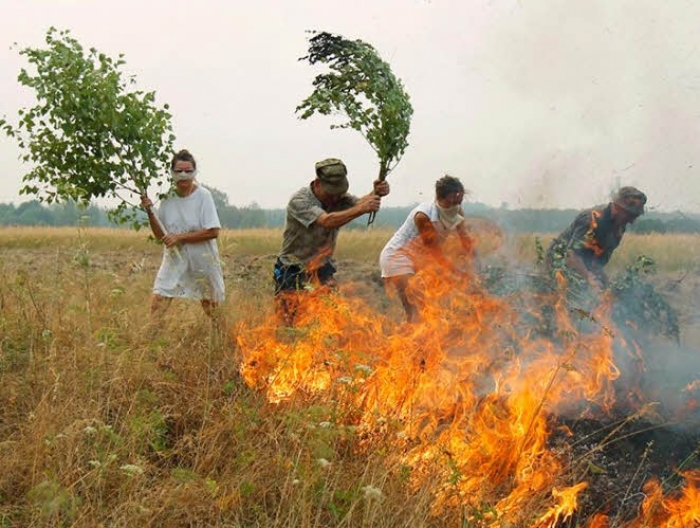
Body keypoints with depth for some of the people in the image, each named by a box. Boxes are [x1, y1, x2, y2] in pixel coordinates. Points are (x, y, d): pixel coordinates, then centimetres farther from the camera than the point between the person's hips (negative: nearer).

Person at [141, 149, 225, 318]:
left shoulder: (203, 196, -11)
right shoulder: (167, 198, 0)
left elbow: (213, 232, -17)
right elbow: (160, 235, 4)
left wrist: (180, 237, -20)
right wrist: (150, 212, -11)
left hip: (203, 260, -3)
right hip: (174, 259, 3)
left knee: (210, 307, 11)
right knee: (157, 303, -8)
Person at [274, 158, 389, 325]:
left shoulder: (338, 198, -2)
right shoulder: (298, 201, -21)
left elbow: (358, 202, -22)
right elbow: (327, 221, -35)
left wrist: (376, 193, -44)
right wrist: (362, 209, -45)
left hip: (321, 270, 5)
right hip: (293, 272, -5)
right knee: (289, 324, -4)